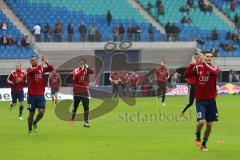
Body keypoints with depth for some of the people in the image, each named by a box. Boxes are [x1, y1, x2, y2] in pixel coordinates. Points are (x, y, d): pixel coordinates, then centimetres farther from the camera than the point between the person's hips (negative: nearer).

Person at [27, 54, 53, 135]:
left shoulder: (42, 68, 6)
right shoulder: (29, 69, -4)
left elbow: (51, 68, -11)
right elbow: (34, 71, -27)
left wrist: (45, 61, -21)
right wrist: (41, 64, -31)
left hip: (41, 95, 2)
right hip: (32, 95, -2)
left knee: (41, 112, -9)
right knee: (31, 113, 4)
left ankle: (35, 123, 22)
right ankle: (30, 130, 21)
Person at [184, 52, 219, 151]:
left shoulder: (215, 68, -1)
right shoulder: (198, 67, -1)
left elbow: (214, 72, -26)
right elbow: (186, 75, -13)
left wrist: (205, 63, -28)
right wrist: (192, 64, -21)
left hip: (211, 100, 2)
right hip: (200, 100, -2)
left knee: (209, 124, 7)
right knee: (201, 121, -18)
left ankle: (204, 144, 27)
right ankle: (197, 137, 12)